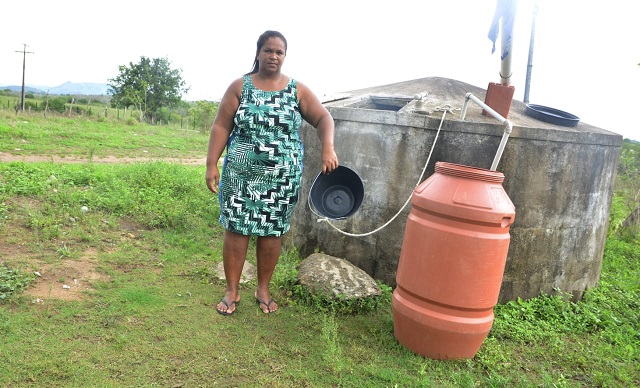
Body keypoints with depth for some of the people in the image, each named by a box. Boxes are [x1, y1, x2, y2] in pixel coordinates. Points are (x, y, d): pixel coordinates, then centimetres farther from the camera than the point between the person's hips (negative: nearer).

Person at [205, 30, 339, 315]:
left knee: (271, 232, 9)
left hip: (282, 178, 1)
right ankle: (232, 291, 18)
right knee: (236, 230, 3)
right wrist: (212, 165, -8)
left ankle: (263, 289, 26)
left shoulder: (297, 90, 4)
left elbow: (324, 118, 2)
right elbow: (221, 127, -1)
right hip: (241, 174, 0)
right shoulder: (240, 86, 1)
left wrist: (328, 149, -17)